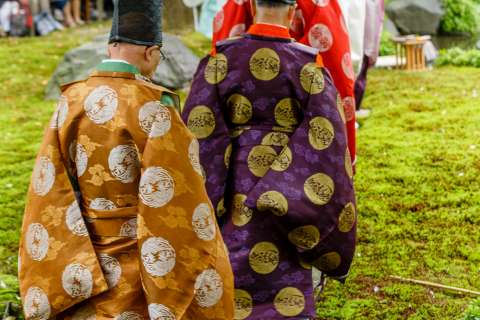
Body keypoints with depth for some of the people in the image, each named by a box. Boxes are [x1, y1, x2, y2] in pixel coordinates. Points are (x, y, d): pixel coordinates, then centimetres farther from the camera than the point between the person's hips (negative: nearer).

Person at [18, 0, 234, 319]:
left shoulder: (71, 103, -2)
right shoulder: (152, 106, -17)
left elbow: (48, 192, -3)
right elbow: (178, 200, -17)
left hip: (85, 270, 5)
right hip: (140, 267, -5)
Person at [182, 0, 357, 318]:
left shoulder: (222, 57, -5)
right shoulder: (308, 64, -8)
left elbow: (198, 126, -7)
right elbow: (325, 139, -11)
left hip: (235, 188, 2)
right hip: (286, 192, -1)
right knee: (286, 285, 10)